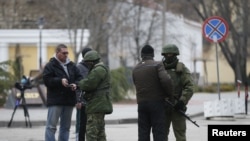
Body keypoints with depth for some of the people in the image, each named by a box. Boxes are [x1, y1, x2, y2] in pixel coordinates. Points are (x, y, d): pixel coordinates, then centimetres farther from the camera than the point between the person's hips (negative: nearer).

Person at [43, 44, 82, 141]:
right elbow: (47, 80, -14)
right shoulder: (50, 65, -5)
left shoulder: (72, 65, 12)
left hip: (69, 100, 6)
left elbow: (79, 77, 13)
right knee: (51, 126, -7)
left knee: (66, 126, 13)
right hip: (55, 101, -6)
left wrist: (75, 84, -8)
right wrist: (60, 81, -24)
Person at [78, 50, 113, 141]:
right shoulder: (101, 69, 22)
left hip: (96, 106, -11)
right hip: (100, 105, 11)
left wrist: (80, 84, -2)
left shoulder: (99, 69, -13)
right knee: (100, 131, 15)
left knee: (91, 131, -13)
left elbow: (89, 84, -21)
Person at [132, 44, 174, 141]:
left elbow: (138, 86, 14)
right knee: (158, 133, -3)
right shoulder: (157, 65, -6)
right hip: (157, 102, -5)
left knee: (143, 133, 6)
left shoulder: (135, 69, 12)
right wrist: (170, 94, -4)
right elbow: (166, 80, -20)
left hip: (142, 103, 5)